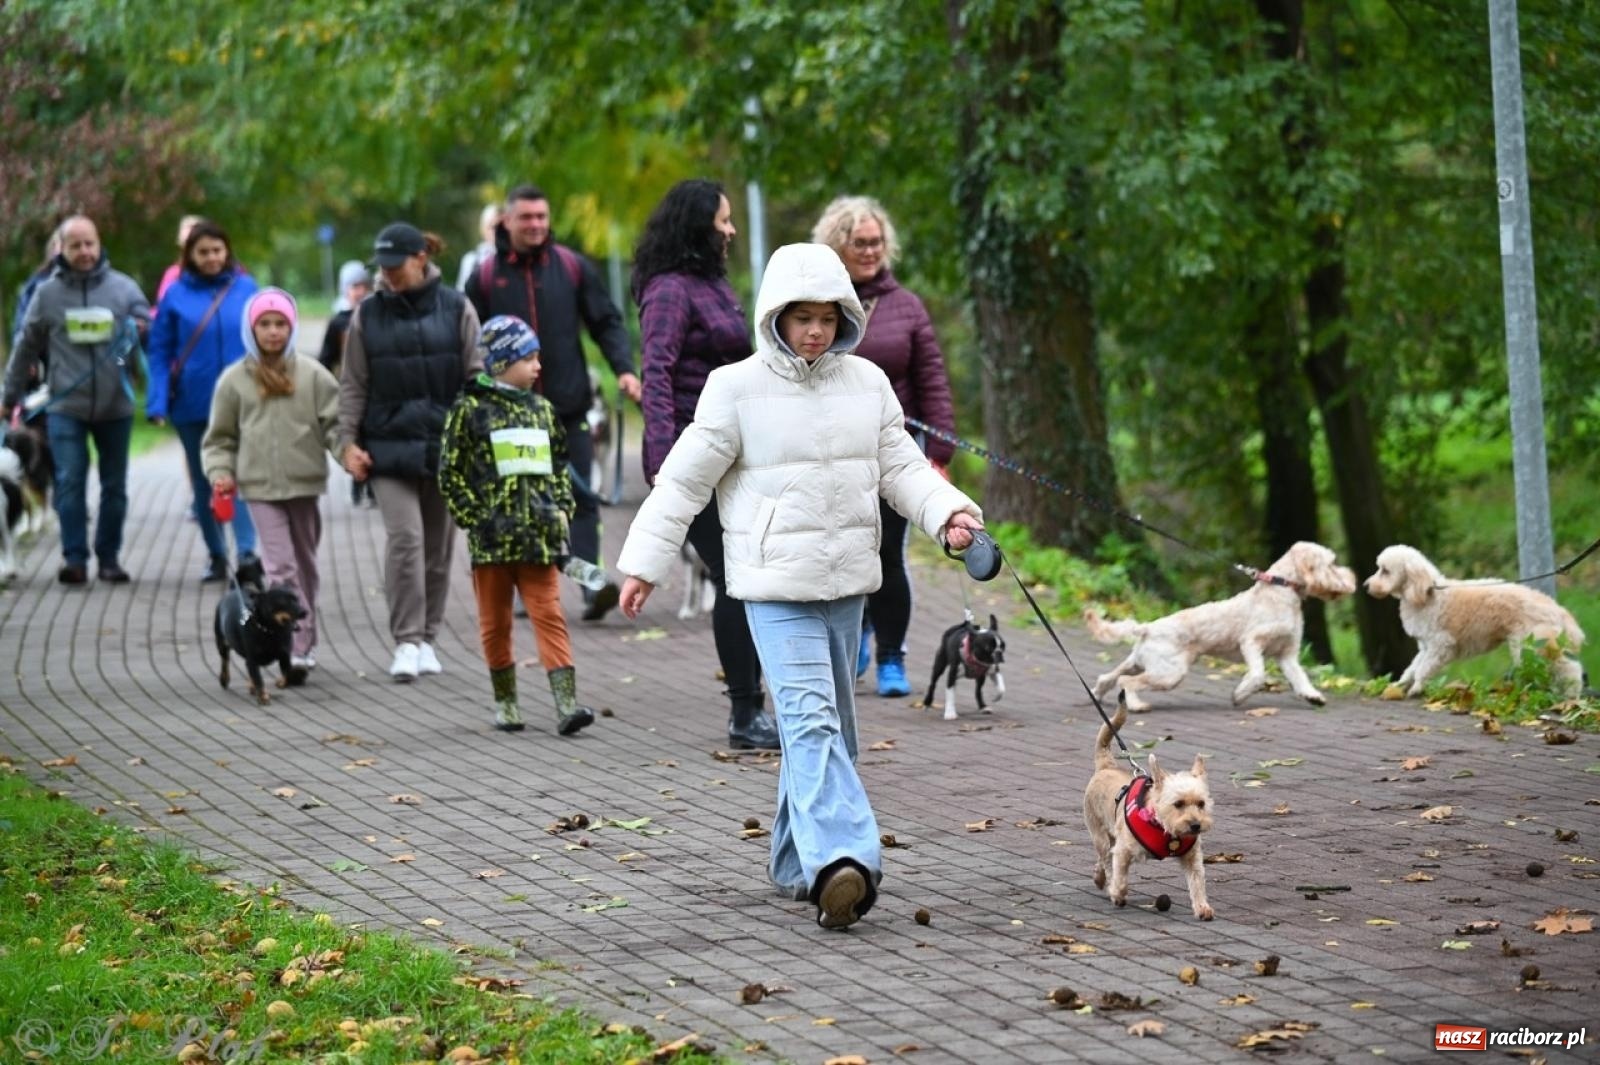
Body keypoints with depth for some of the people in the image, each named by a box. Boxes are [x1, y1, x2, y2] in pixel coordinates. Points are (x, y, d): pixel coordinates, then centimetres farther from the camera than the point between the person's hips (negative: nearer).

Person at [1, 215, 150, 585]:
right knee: (69, 482, -9)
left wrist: (138, 329, -19)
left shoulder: (123, 287, 2)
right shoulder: (47, 293, 4)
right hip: (66, 406, -1)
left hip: (116, 405, 1)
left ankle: (109, 557, 17)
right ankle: (74, 558, -6)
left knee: (114, 485, 7)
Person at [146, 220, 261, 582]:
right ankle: (216, 557, 22)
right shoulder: (176, 294, 0)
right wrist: (158, 402, -9)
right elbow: (160, 352, 0)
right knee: (203, 483, 11)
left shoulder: (246, 289, 1)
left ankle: (247, 552, -21)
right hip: (192, 403, 2)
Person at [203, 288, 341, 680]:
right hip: (261, 487, -1)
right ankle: (299, 647, -15)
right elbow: (220, 437, 11)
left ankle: (303, 646, 23)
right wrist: (221, 473, -2)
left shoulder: (312, 375, 3)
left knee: (305, 566, 12)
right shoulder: (235, 380, 4)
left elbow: (335, 423, 2)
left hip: (304, 484, 1)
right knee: (281, 567, -11)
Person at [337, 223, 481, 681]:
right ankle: (406, 641, -12)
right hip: (389, 445, -1)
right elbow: (353, 385, 8)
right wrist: (348, 442, 0)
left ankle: (427, 637, 17)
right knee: (405, 536, -14)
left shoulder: (456, 308, 3)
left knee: (438, 544, 5)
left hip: (446, 444, 1)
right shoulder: (368, 315, 6)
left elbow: (476, 379, 5)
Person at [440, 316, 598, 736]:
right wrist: (475, 520, -9)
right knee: (495, 623, 8)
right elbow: (451, 473, -3)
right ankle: (505, 702, 21)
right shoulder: (470, 409, -3)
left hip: (537, 536, 3)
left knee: (549, 615, -5)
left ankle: (566, 704, -12)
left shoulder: (541, 409, 11)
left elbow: (559, 465, 20)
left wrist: (562, 509, 7)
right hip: (492, 539, -3)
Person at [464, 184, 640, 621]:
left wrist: (624, 368, -7)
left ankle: (592, 587, -11)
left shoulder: (572, 267, 6)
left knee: (581, 497, -6)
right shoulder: (486, 276, 5)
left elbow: (607, 322, 8)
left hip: (569, 405, 0)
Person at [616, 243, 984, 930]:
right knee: (810, 718, -17)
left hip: (847, 578, 5)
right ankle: (841, 858, -30)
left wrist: (948, 512, -10)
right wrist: (644, 563, -2)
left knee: (825, 720, 12)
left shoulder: (867, 384, 7)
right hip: (776, 582, -5)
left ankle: (798, 864, 24)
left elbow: (902, 468, 8)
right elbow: (685, 480, -1)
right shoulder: (738, 389, -5)